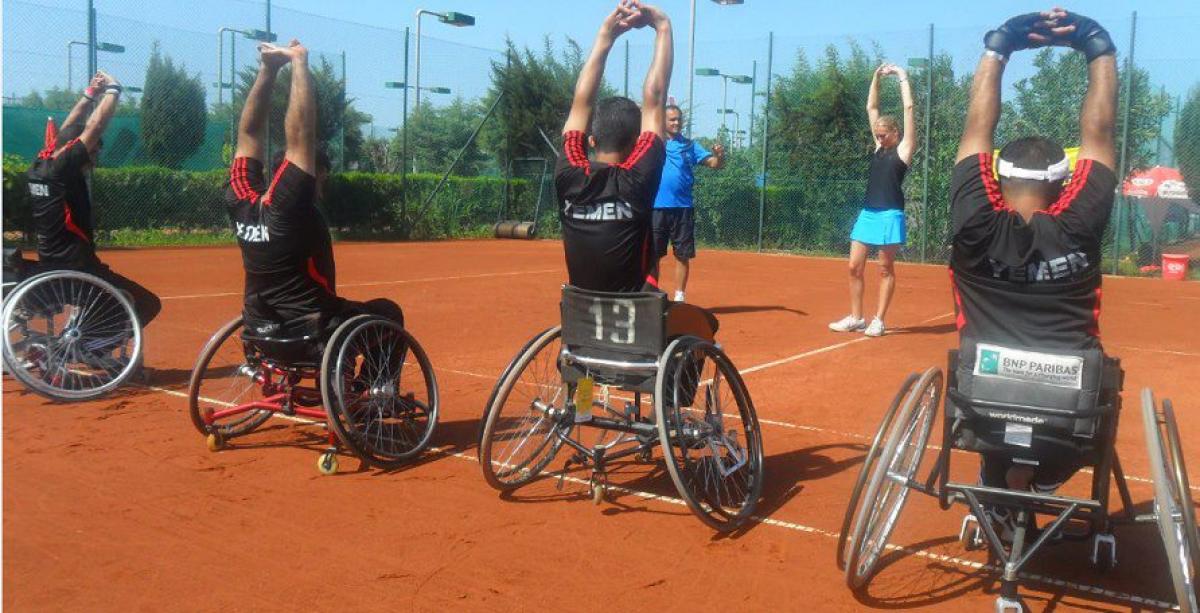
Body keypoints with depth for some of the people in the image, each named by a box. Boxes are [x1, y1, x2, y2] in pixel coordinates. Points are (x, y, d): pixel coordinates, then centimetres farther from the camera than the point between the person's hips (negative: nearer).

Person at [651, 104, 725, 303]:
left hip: (683, 208, 1)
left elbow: (714, 163, 3)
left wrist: (719, 155, -19)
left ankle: (679, 298, 14)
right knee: (653, 254, 5)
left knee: (682, 255, 4)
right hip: (656, 207, -1)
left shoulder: (690, 145, 8)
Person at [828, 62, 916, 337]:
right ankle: (856, 318, 13)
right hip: (867, 213, 6)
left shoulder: (904, 148, 0)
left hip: (889, 215, -6)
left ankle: (878, 320, 6)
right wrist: (877, 76, 16)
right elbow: (871, 107, 19)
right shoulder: (880, 146, 16)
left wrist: (903, 77, 2)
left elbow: (909, 108, -5)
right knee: (855, 267, 4)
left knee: (886, 269, 1)